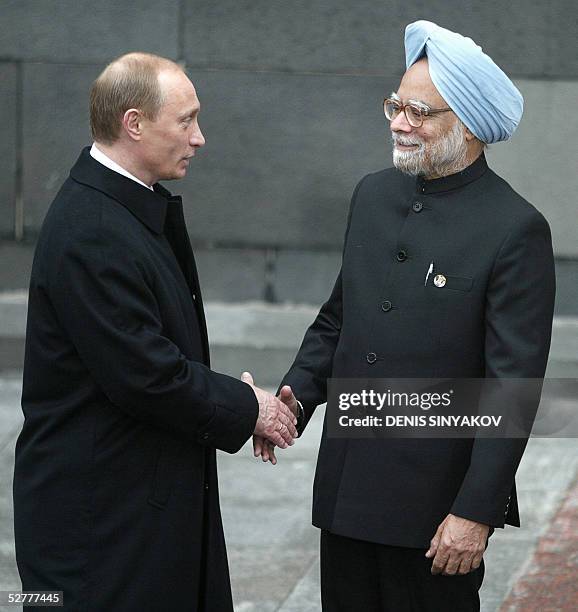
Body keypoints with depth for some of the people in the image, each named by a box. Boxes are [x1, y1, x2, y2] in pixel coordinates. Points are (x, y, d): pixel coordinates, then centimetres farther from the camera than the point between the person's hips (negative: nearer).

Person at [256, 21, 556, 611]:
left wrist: (476, 512, -17)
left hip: (436, 500, -6)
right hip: (347, 490, 6)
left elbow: (513, 386, -14)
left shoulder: (515, 229, -12)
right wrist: (294, 397, 0)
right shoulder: (373, 194, 8)